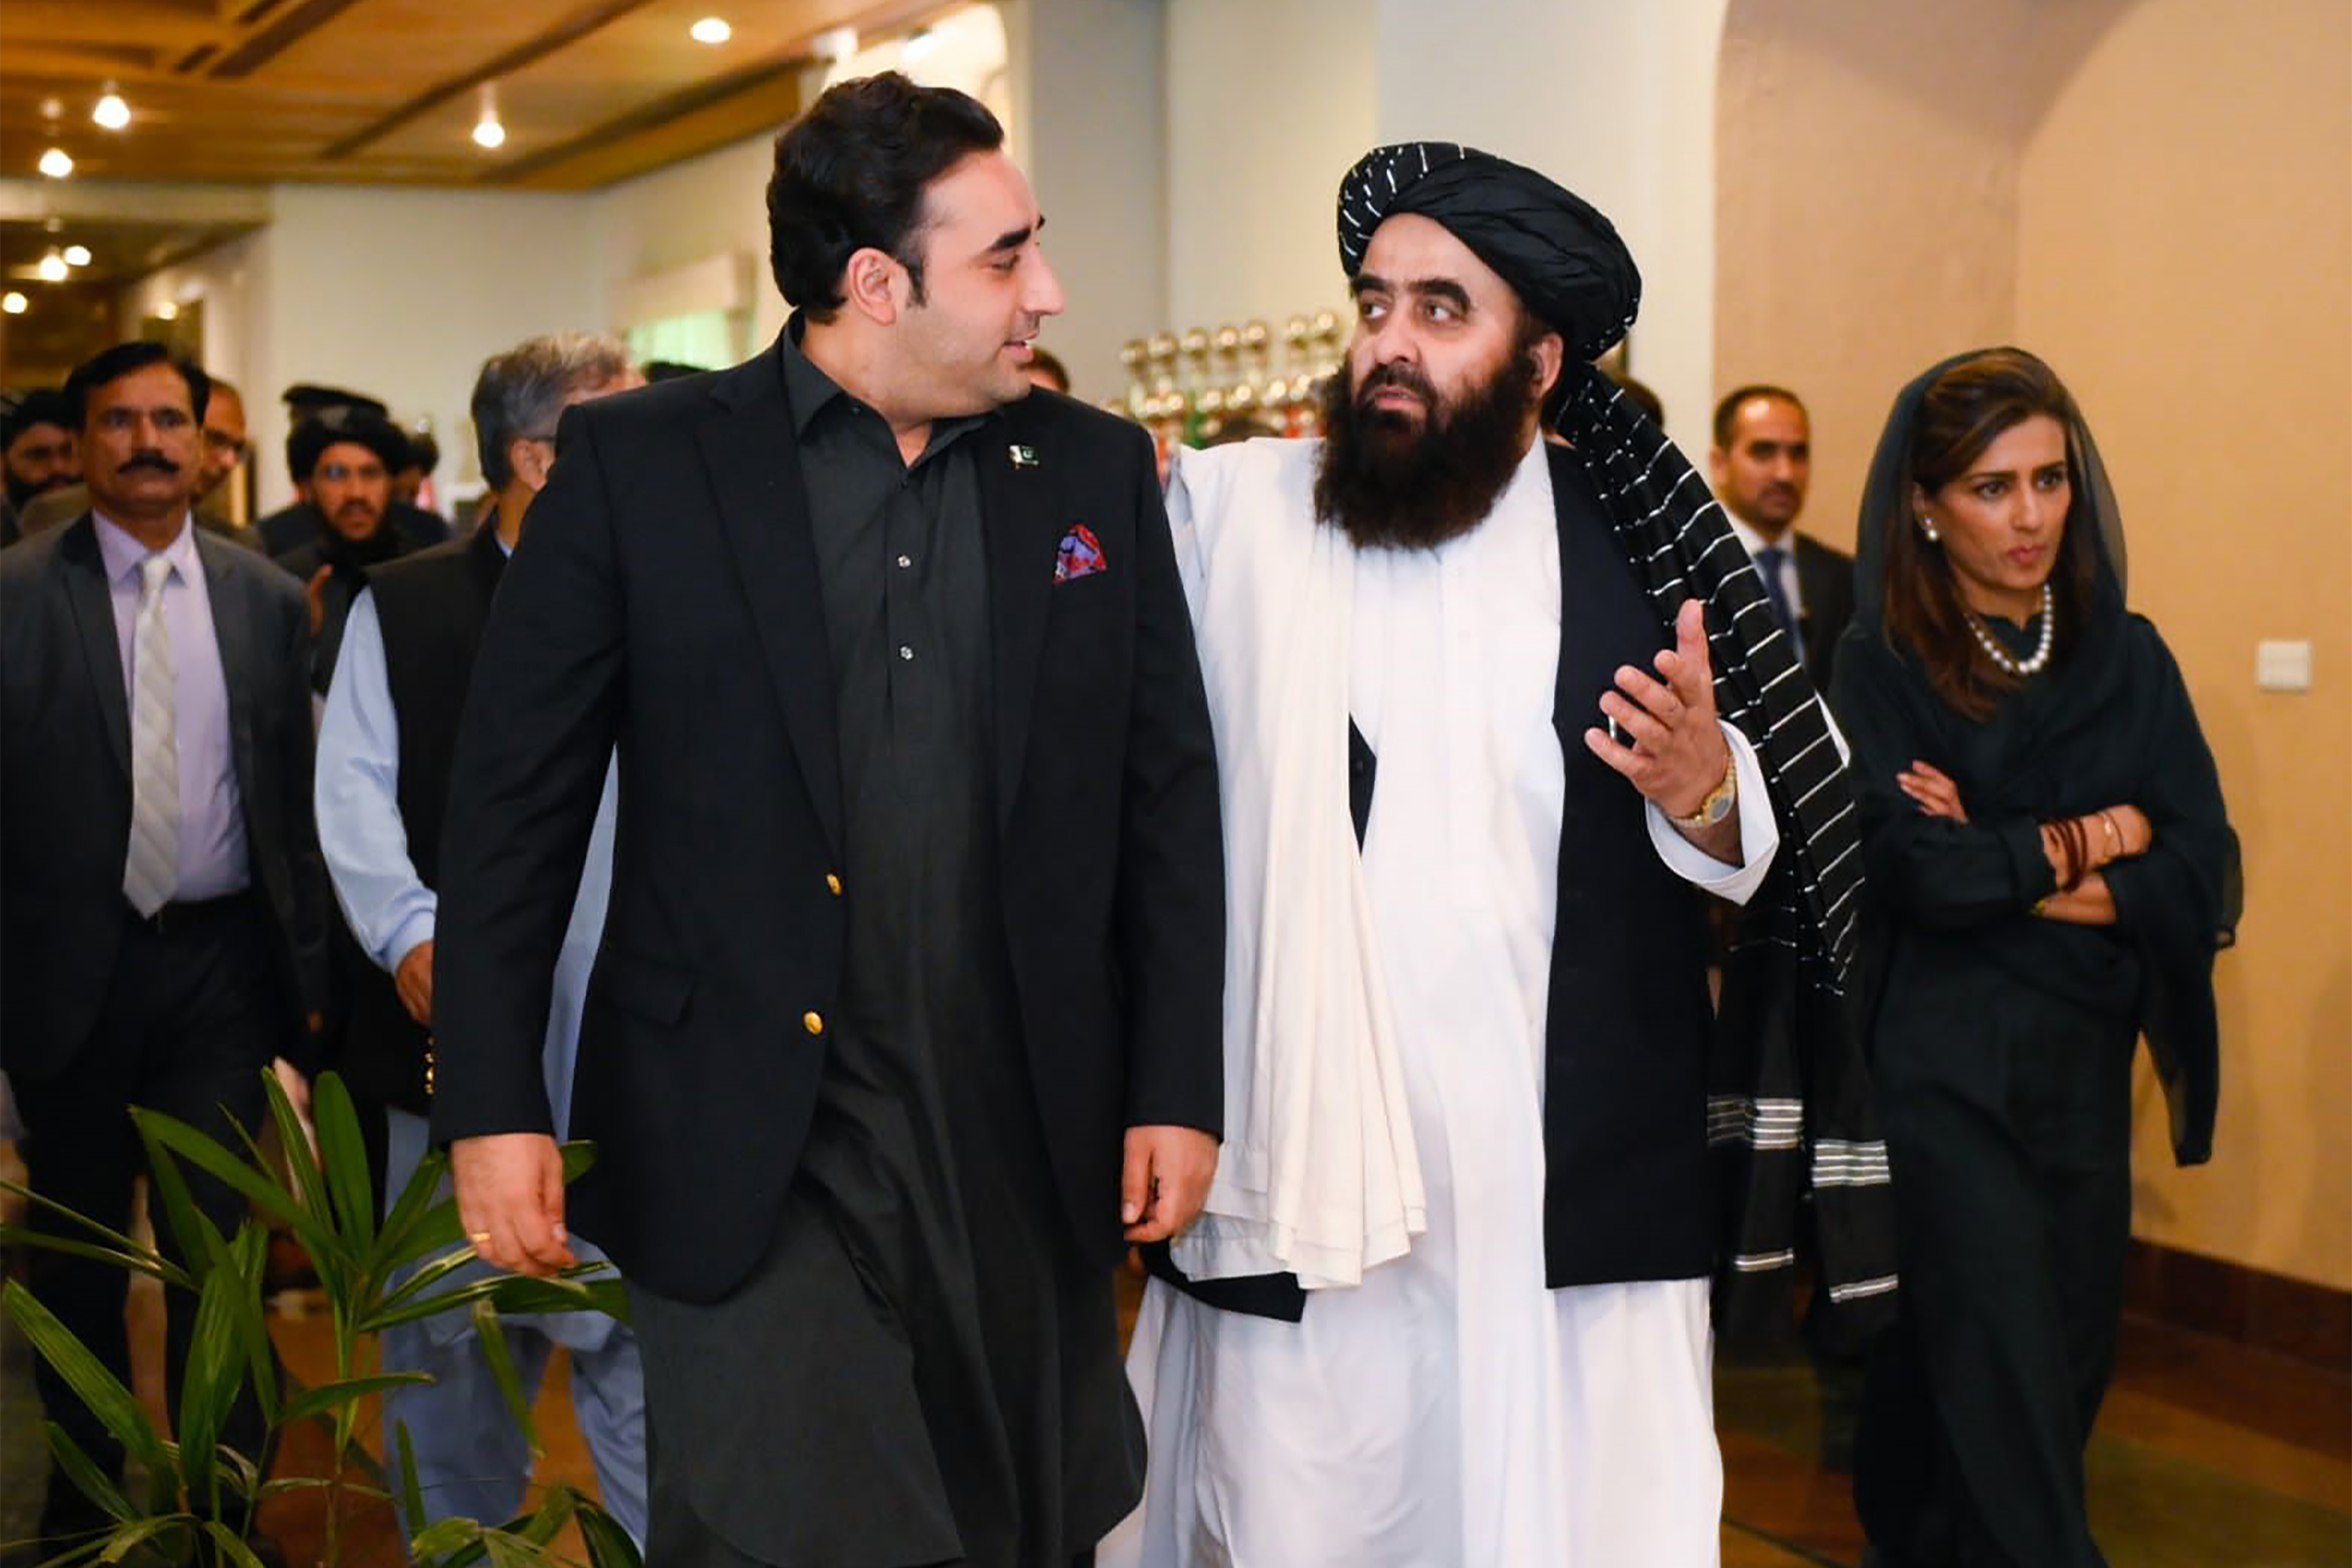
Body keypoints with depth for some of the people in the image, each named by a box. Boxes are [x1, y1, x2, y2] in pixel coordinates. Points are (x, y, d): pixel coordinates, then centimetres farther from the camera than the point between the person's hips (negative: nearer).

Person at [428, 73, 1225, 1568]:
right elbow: (516, 799, -1)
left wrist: (1177, 1091, 3)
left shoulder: (1098, 471, 6)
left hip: (1029, 1156, 3)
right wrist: (493, 1105, -5)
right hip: (749, 1162, -3)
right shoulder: (638, 464, -2)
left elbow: (1170, 798, 8)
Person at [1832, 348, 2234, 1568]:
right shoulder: (1880, 666, -6)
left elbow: (2202, 872, -3)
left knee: (2069, 1373, 10)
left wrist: (2004, 866, -13)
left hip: (2087, 1068, 5)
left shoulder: (2127, 658, 6)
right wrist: (2085, 842, -8)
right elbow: (1912, 871, -19)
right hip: (1947, 1070, -5)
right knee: (2004, 1394, -7)